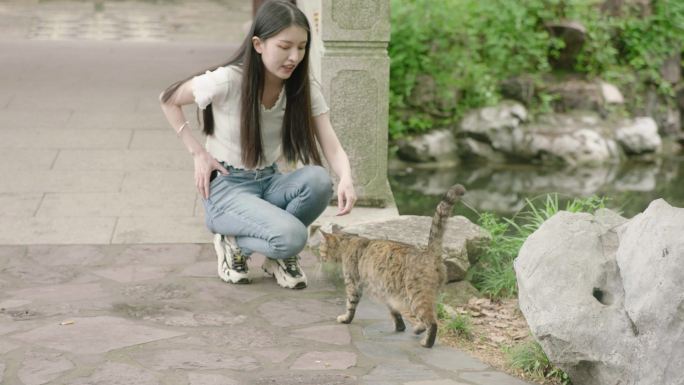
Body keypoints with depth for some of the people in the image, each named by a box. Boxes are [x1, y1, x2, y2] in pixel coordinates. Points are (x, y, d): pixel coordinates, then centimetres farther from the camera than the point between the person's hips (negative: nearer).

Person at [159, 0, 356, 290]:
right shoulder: (226, 81, -20)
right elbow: (168, 100, -5)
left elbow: (333, 149, -15)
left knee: (318, 179, -30)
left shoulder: (305, 89, -7)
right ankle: (233, 243, 2)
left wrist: (346, 179, -37)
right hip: (225, 187, -5)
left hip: (269, 182, 5)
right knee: (291, 236, -32)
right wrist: (198, 153, -11)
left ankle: (279, 254, -2)